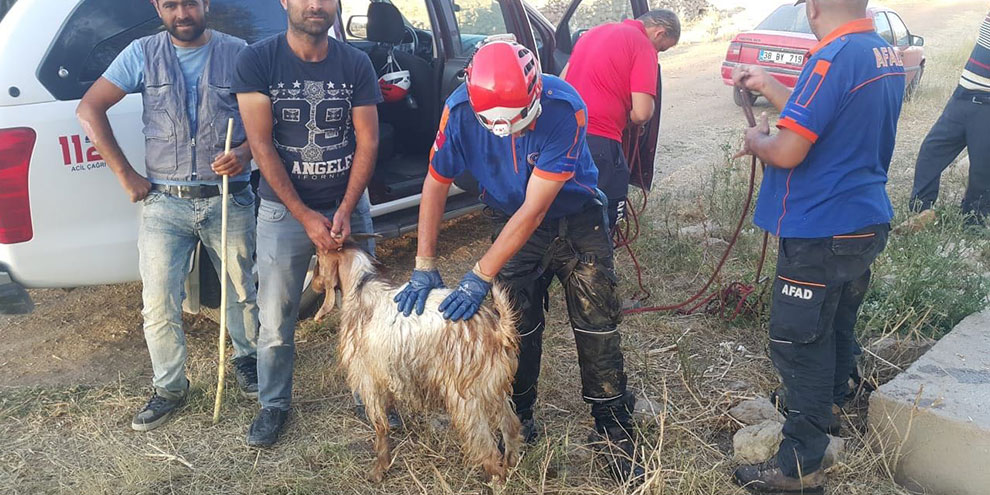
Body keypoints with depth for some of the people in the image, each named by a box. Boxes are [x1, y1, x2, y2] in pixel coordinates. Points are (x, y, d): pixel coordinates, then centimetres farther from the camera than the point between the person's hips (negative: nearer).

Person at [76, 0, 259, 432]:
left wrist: (245, 153, -20)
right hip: (164, 202, 0)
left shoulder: (237, 53, 1)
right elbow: (89, 109, 0)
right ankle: (169, 388, 21)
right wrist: (126, 175, -4)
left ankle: (246, 358, 39)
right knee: (159, 306, 1)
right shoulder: (142, 54, 2)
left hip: (228, 199, 0)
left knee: (241, 289, 13)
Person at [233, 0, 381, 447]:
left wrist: (345, 210, -13)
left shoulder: (355, 64, -3)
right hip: (283, 209, -1)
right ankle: (274, 404, 27)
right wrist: (305, 216, -14)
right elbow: (262, 146, -11)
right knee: (276, 319, 5)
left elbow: (367, 141, -3)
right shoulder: (257, 61, -9)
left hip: (349, 204, 2)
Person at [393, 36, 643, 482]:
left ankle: (614, 434, 13)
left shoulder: (564, 109, -33)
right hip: (511, 223, 2)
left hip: (575, 219, -2)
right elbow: (436, 184, -11)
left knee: (598, 330, -3)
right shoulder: (460, 110, -24)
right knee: (517, 330, 6)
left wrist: (481, 277, -31)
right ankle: (519, 421, 28)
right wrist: (424, 267, -17)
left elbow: (535, 209, -32)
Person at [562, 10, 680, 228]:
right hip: (598, 141, -8)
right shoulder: (643, 46, -6)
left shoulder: (595, 31, 18)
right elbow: (642, 113, -13)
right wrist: (632, 120, 8)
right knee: (609, 214, 4)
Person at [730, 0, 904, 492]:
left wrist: (755, 140, -3)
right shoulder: (888, 56, 7)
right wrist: (765, 84, 22)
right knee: (836, 327, 26)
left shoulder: (833, 58, -22)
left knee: (798, 341, 0)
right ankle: (829, 403, 47)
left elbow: (787, 151, -25)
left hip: (820, 232, -9)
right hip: (867, 222, 9)